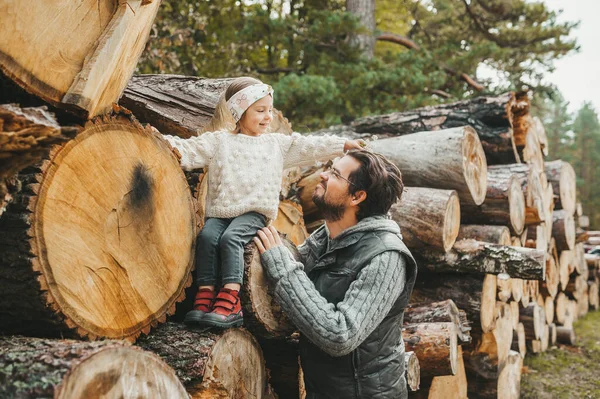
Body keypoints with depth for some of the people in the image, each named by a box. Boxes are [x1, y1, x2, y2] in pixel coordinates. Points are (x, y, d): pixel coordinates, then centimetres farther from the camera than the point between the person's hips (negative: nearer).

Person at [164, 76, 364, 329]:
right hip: (220, 210, 2)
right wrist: (168, 143, -13)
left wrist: (343, 145, 7)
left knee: (230, 238, -29)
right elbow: (189, 151, 6)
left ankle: (230, 299, -35)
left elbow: (309, 147, 14)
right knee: (207, 236, -27)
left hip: (254, 211, -1)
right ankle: (205, 294, -25)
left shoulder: (277, 144, 17)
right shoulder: (218, 141, 13)